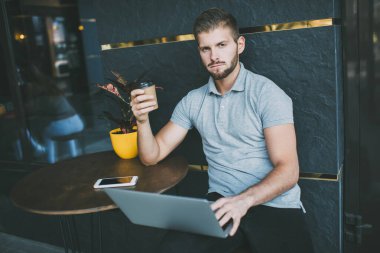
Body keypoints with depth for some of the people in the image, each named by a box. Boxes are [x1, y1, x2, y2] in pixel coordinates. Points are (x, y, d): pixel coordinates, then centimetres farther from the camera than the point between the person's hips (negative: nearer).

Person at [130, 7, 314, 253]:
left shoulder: (267, 93, -5)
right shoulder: (192, 101, 8)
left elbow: (288, 170, -12)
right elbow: (152, 156, 8)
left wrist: (244, 200, -28)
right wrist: (143, 120, -11)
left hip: (274, 204, -1)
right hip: (222, 203, 2)